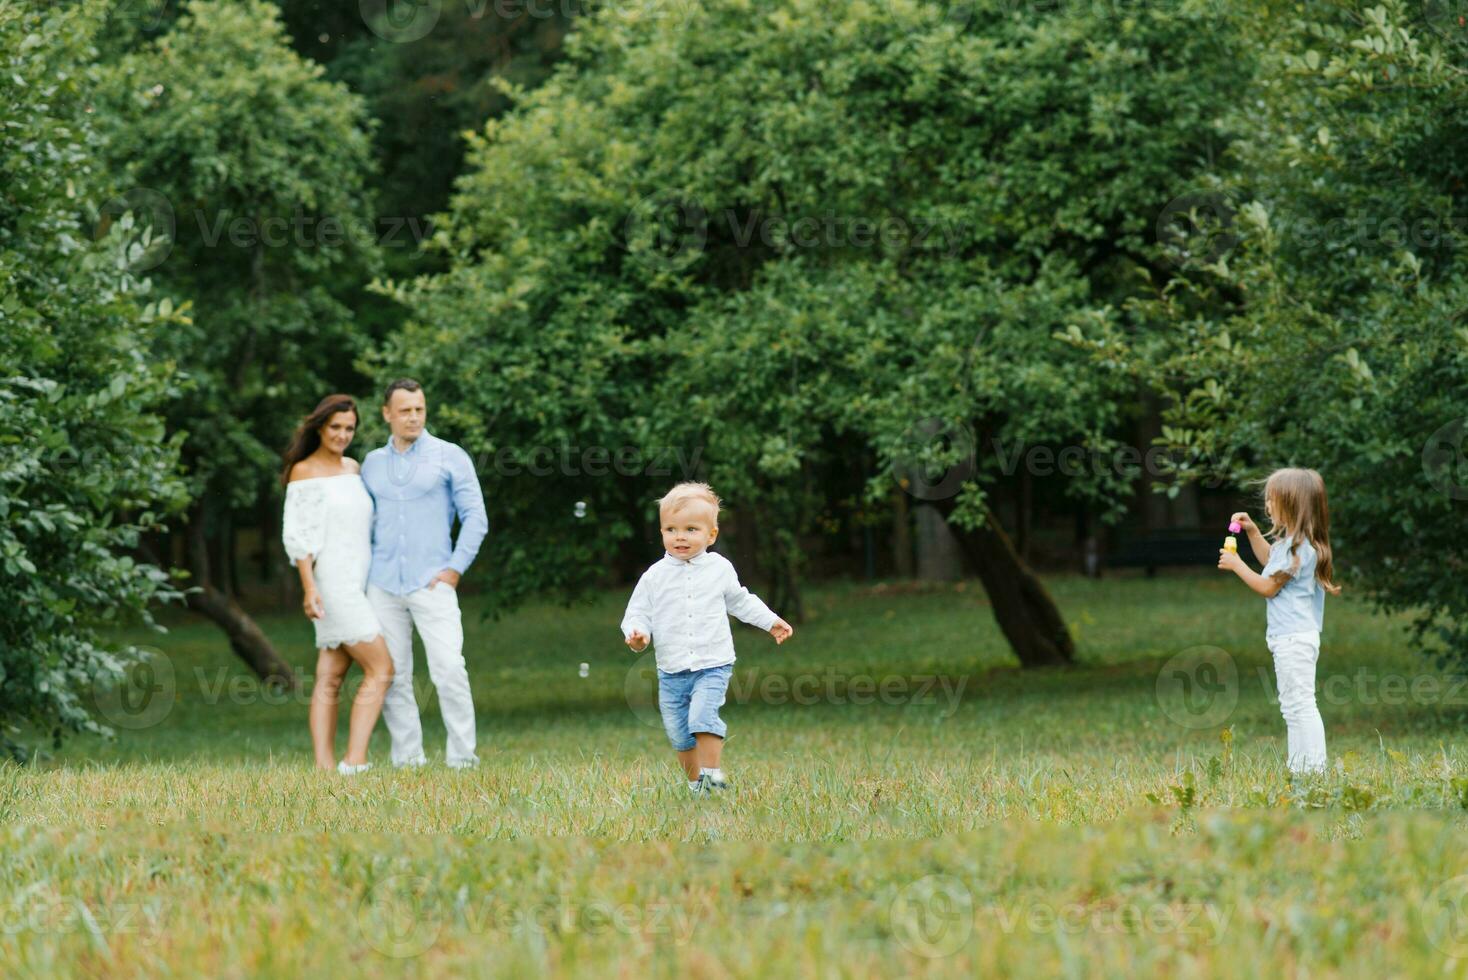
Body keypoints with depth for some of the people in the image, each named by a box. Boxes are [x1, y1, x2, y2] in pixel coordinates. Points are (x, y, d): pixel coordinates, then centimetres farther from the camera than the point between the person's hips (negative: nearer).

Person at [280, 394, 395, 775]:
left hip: (357, 583, 7)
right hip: (331, 583, -7)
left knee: (330, 679, 2)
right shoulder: (304, 472, -6)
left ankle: (324, 768, -1)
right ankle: (355, 762, -16)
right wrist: (309, 588, -20)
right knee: (381, 670, -13)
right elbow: (296, 534, -11)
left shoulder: (351, 468, 15)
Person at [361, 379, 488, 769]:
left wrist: (455, 569, -8)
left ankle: (462, 756, -7)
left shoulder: (450, 457, 1)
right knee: (391, 677, 2)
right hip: (383, 587, 4)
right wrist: (360, 576, 9)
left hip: (431, 584, -4)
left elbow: (476, 517, 0)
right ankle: (407, 757, 8)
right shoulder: (372, 463, 13)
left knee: (449, 670, -13)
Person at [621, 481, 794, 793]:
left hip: (712, 665, -2)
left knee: (703, 717, -23)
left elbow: (740, 601, 20)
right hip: (671, 671, 2)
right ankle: (696, 782, 23)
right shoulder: (654, 577, -1)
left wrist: (771, 622, 22)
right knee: (678, 732, 7)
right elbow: (637, 613, 3)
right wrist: (637, 633, -19)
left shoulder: (720, 569, 2)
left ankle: (712, 774, -15)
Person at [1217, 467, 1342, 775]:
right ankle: (1298, 771, 20)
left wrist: (1236, 565, -4)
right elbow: (1270, 561, 33)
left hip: (1294, 639, -11)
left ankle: (1312, 770, -10)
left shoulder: (1296, 547, -18)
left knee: (1300, 705, -10)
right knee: (1295, 708, 15)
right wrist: (1252, 532, 24)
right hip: (1293, 637, 11)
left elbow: (1267, 586, -14)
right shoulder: (1292, 541, 13)